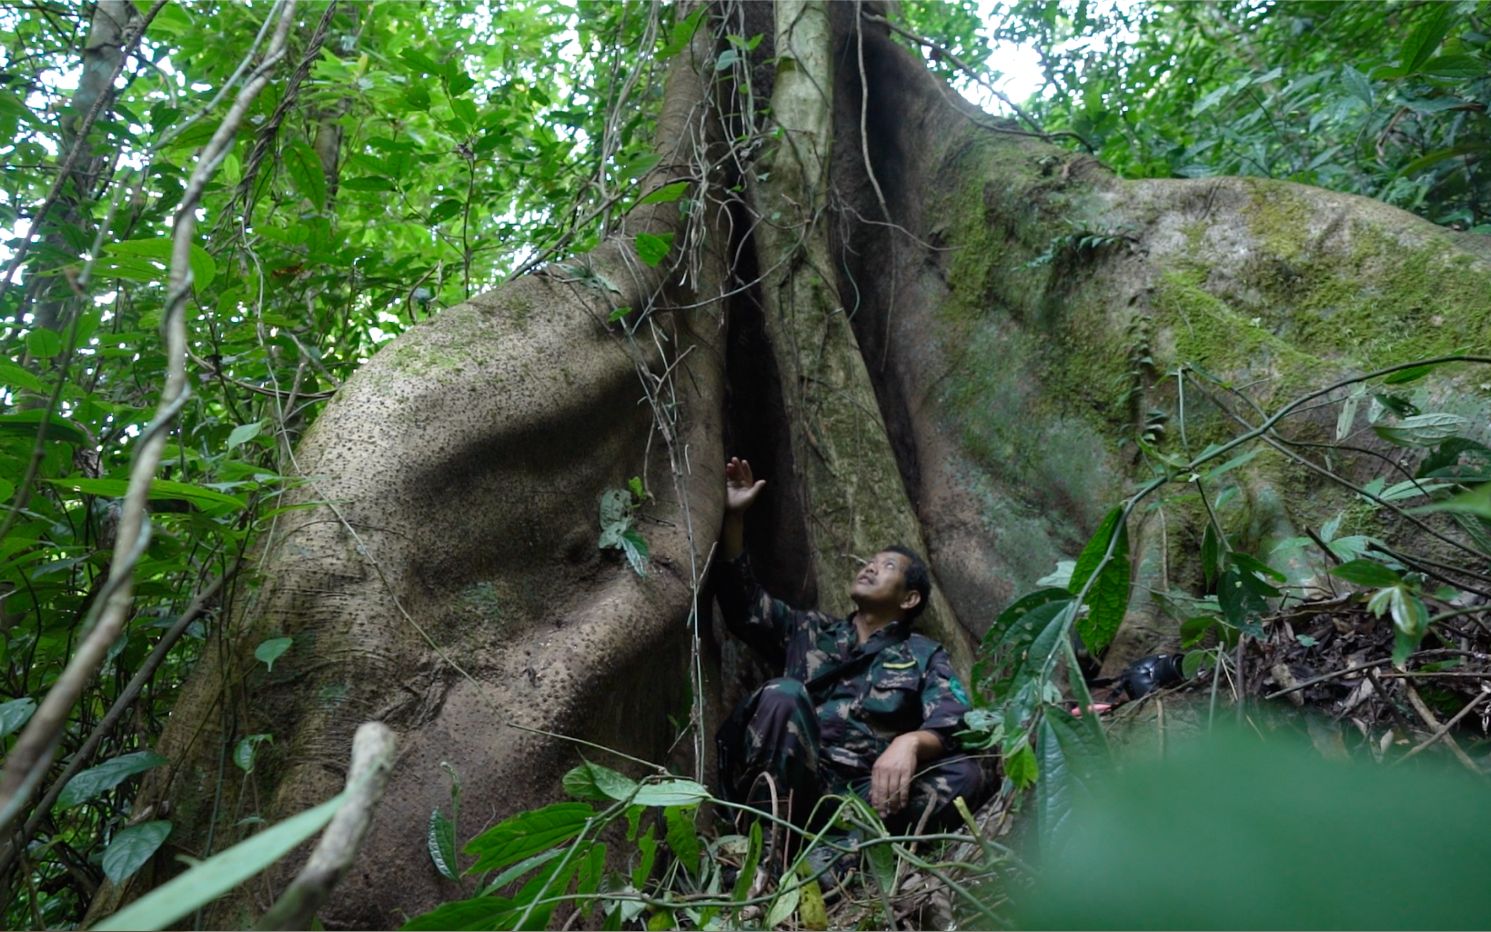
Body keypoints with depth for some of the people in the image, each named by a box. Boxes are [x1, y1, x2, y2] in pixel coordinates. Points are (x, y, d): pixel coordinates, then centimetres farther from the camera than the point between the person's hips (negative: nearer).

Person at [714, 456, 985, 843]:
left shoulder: (924, 656, 17)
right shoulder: (811, 630, 25)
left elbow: (954, 728, 0)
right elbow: (744, 604, 18)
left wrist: (911, 742, -24)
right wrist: (734, 517, 9)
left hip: (863, 794, -1)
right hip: (793, 784, 1)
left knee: (965, 773, -27)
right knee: (785, 693, -27)